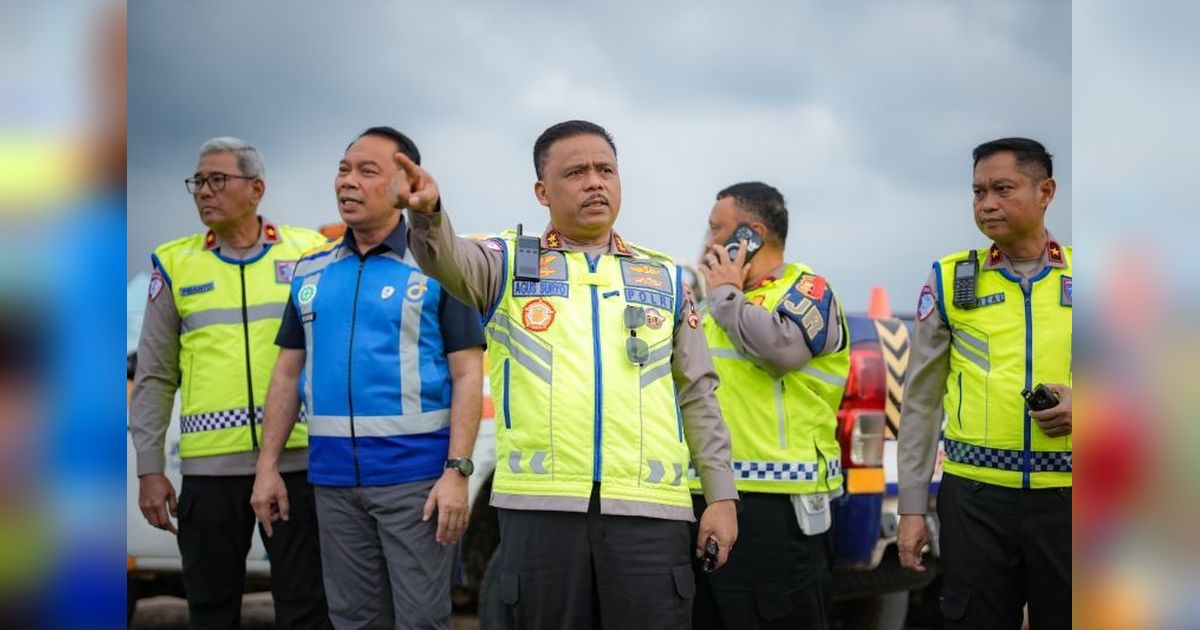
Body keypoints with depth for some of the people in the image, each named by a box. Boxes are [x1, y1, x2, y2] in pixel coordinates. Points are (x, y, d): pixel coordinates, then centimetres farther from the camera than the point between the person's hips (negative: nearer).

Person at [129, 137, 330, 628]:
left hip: (298, 459, -1)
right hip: (209, 466, 2)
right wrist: (149, 469, 4)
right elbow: (154, 378, 9)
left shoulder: (310, 254, 4)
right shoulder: (175, 264, 8)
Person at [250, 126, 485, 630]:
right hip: (332, 478, 5)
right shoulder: (311, 271, 12)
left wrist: (457, 472, -15)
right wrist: (268, 466, 9)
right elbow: (288, 372, 15)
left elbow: (467, 375, -7)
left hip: (414, 475, -5)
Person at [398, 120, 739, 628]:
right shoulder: (511, 262, 10)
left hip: (649, 507, 1)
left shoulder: (665, 277, 16)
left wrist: (721, 494, 8)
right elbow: (448, 259, -12)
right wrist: (427, 213, -35)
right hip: (539, 503, -1)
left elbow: (697, 395, 15)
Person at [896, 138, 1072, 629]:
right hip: (976, 496, 0)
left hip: (1064, 496, 0)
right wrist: (911, 506, 4)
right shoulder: (950, 279, 5)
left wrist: (1079, 405, -12)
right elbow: (921, 401, 7)